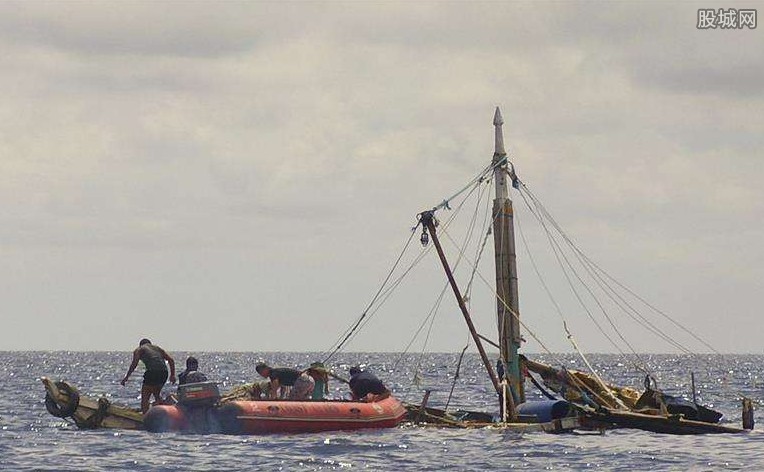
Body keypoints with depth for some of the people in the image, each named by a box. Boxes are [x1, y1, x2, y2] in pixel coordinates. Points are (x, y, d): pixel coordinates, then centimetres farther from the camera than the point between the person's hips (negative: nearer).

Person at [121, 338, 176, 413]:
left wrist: (126, 377, -1)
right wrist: (172, 375, 20)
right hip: (164, 372, 5)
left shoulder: (139, 350, 15)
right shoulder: (157, 348, 29)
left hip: (152, 372, -5)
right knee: (157, 394, 28)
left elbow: (134, 364, -2)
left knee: (144, 398, 2)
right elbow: (171, 360, 20)